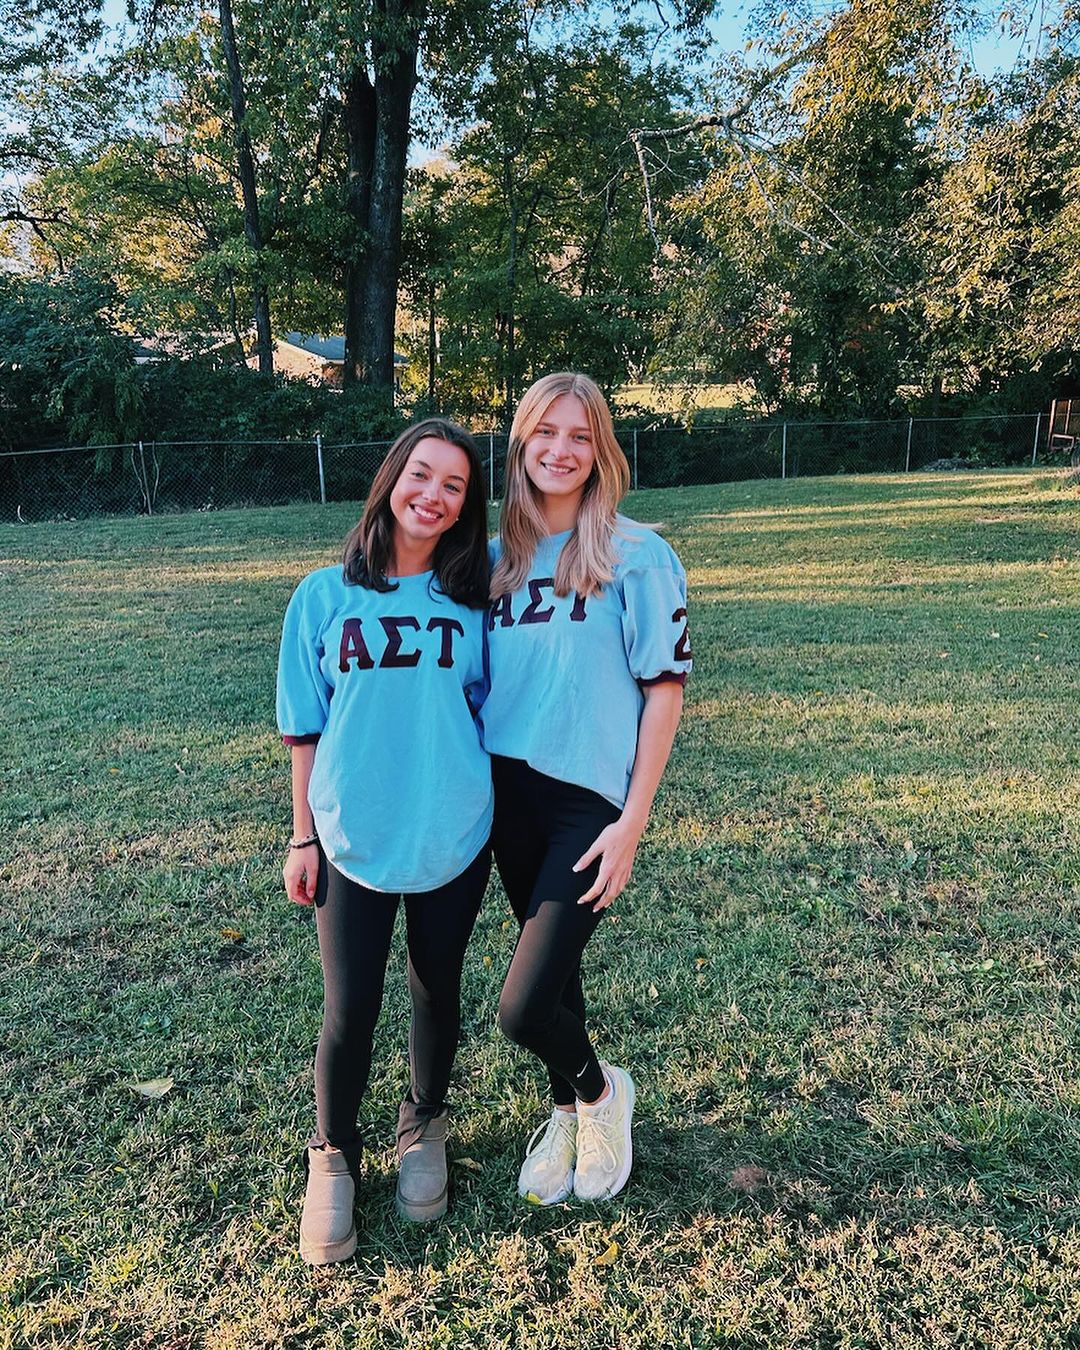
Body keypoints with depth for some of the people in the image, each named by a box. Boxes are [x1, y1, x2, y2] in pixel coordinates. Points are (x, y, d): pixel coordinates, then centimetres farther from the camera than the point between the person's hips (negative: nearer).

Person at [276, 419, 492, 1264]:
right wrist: (304, 837, 1)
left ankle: (424, 1130, 41)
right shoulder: (325, 596, -3)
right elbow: (304, 729, 1)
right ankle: (333, 1159, 32)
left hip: (454, 837, 1)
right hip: (353, 839, -1)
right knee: (350, 1010, 6)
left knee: (438, 994, 16)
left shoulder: (473, 597, -2)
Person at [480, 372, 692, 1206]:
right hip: (509, 791, 5)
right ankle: (568, 1112, 44)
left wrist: (633, 821, -12)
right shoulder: (500, 556, 7)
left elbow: (665, 687, -8)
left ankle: (601, 1090, 24)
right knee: (551, 964, 19)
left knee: (524, 1008, -9)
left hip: (591, 798, -5)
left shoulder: (637, 555, -7)